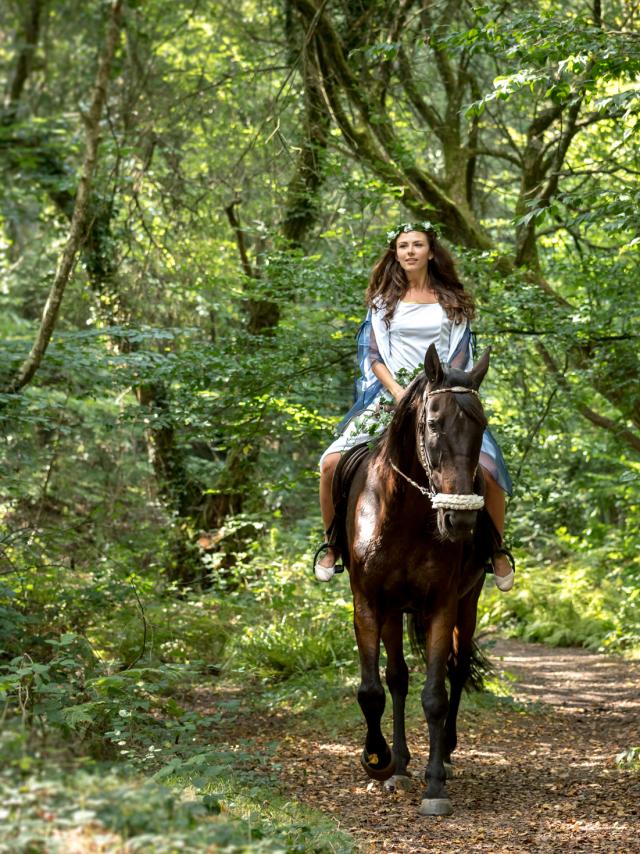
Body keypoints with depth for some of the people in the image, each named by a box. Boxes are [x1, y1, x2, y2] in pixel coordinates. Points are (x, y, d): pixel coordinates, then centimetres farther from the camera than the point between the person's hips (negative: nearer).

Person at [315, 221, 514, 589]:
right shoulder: (384, 301, 11)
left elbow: (460, 357, 4)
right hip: (391, 394, 1)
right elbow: (373, 354, 4)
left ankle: (498, 550, 2)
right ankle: (334, 545, 4)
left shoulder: (451, 302, 10)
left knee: (487, 471, -22)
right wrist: (398, 390, -13)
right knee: (332, 464, -18)